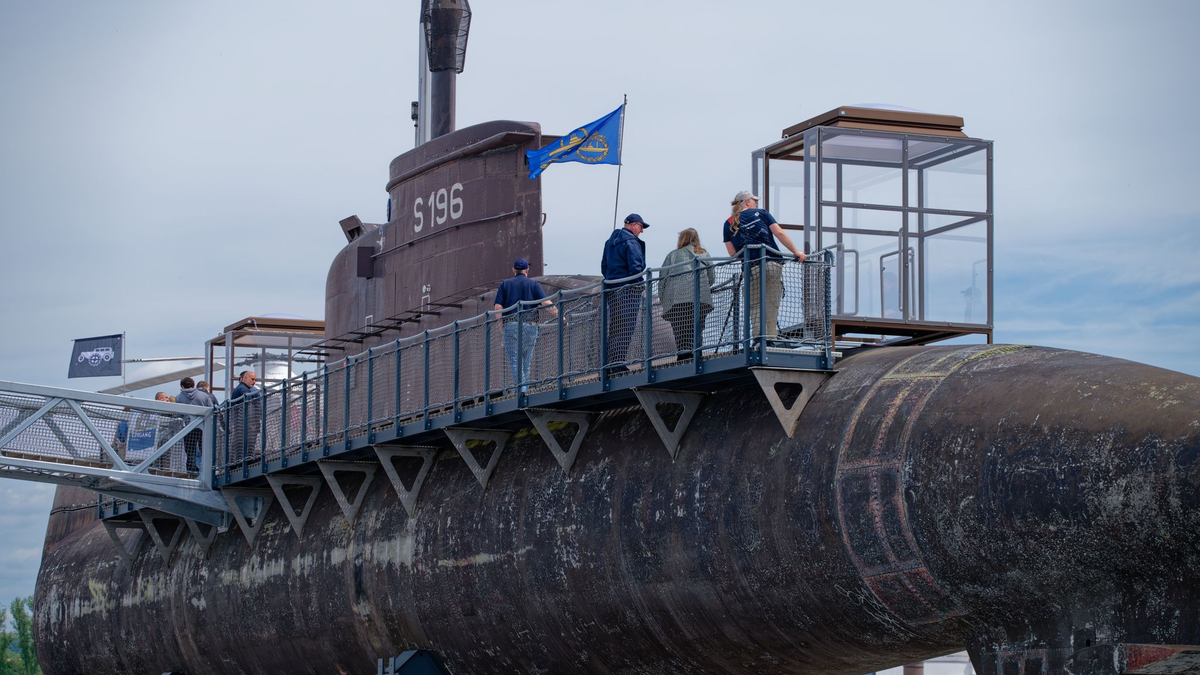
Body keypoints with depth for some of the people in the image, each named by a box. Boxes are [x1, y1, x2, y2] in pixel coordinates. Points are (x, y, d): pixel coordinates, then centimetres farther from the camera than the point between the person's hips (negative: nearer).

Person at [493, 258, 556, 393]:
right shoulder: (534, 284, 11)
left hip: (510, 326, 0)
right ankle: (525, 387, 8)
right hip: (530, 325, 0)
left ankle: (520, 388, -18)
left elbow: (498, 307, 3)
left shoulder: (505, 284, 13)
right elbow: (546, 302, -3)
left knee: (515, 360, -5)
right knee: (526, 360, 11)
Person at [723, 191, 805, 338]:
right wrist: (796, 252, 3)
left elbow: (732, 253, 4)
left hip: (752, 269, 0)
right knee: (772, 307, 4)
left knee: (755, 308, 3)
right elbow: (780, 233, 1)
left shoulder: (729, 224, 13)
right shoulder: (761, 213, 12)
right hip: (774, 265, 0)